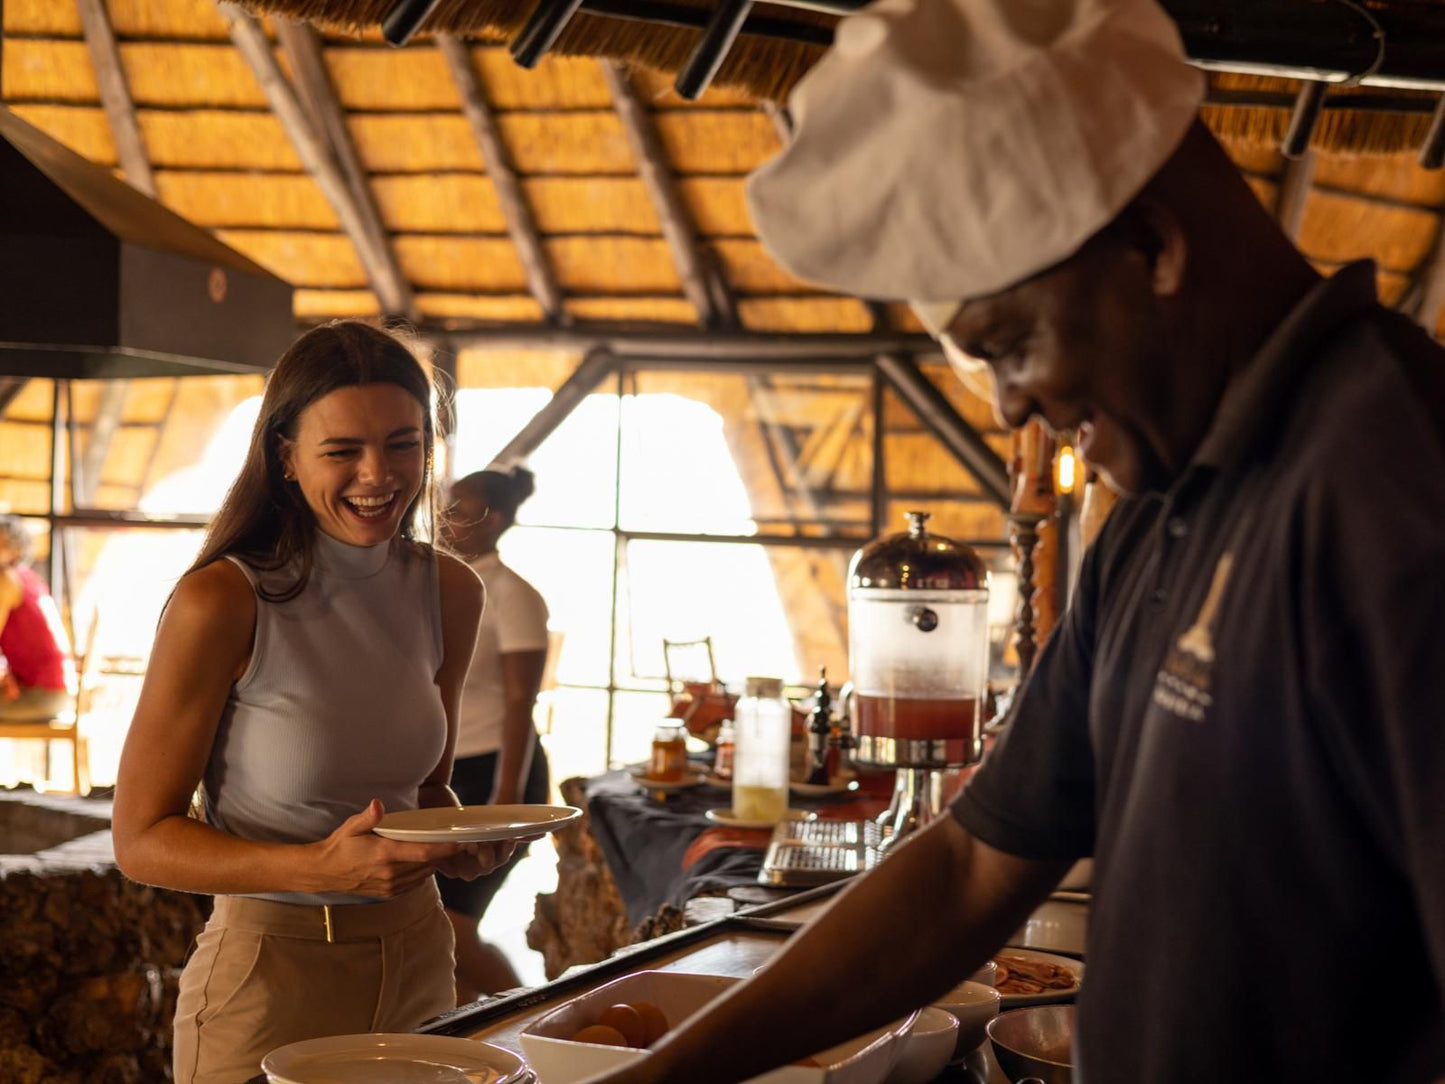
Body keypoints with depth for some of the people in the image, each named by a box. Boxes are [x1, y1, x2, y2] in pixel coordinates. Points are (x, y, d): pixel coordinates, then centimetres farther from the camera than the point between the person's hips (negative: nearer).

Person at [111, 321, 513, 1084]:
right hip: (268, 972, -5)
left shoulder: (450, 592, 0)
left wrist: (464, 842, -7)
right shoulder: (222, 602, -17)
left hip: (417, 962, 5)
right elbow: (141, 839, -14)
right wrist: (321, 868, -27)